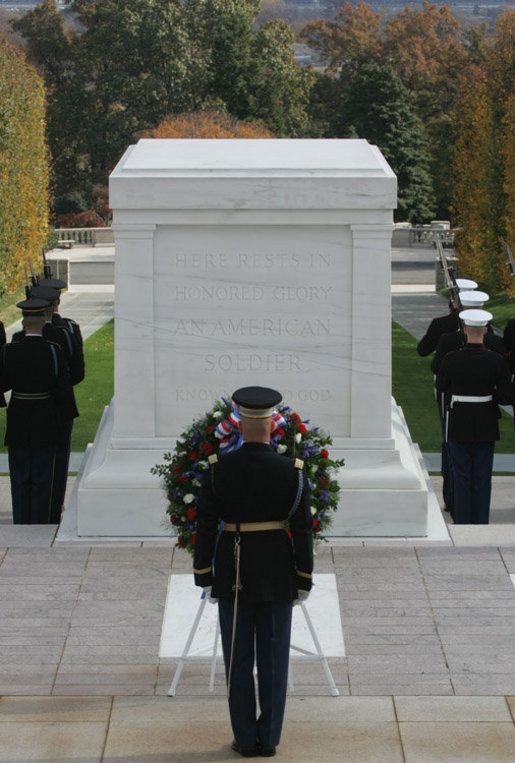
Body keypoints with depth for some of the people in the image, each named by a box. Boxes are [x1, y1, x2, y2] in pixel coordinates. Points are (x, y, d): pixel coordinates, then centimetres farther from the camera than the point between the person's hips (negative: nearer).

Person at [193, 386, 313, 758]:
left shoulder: (219, 469, -9)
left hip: (233, 572, 0)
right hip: (277, 571, 0)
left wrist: (203, 574, 4)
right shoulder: (292, 471, -8)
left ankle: (246, 739, 12)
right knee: (274, 656, 9)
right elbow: (303, 528, -5)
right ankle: (270, 738, 13)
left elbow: (205, 525, -5)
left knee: (238, 657, 8)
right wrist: (304, 578, 4)